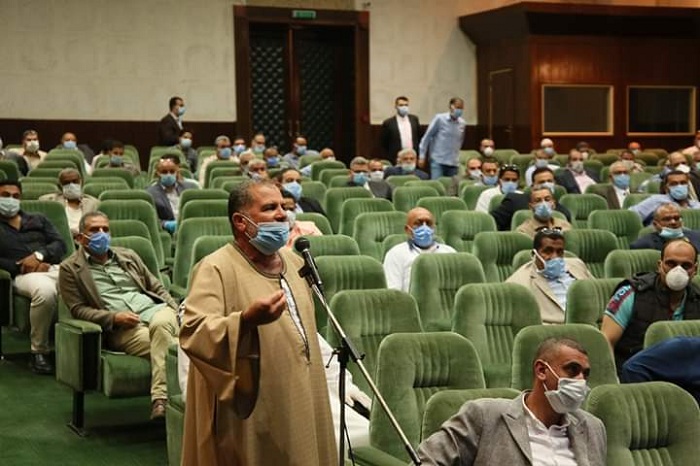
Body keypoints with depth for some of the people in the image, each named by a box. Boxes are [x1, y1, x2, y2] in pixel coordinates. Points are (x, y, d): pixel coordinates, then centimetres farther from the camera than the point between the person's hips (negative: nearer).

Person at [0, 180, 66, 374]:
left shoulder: (38, 220, 28)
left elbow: (60, 244, 14)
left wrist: (39, 255, -5)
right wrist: (20, 266, -11)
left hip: (56, 267, 3)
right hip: (24, 275, -3)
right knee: (45, 291, -42)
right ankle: (39, 351, -25)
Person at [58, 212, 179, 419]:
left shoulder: (128, 256, 24)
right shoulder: (71, 268, 10)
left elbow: (157, 287, 25)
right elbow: (78, 309, 2)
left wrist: (173, 309, 5)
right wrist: (114, 317, -13)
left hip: (154, 309, 3)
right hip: (120, 328, -3)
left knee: (160, 324, -36)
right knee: (164, 344, -33)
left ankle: (160, 398, -40)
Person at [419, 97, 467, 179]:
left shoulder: (462, 123, 7)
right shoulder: (439, 118, -5)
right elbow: (427, 137, -2)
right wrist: (422, 156, -3)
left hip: (453, 163, 4)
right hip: (438, 161, -4)